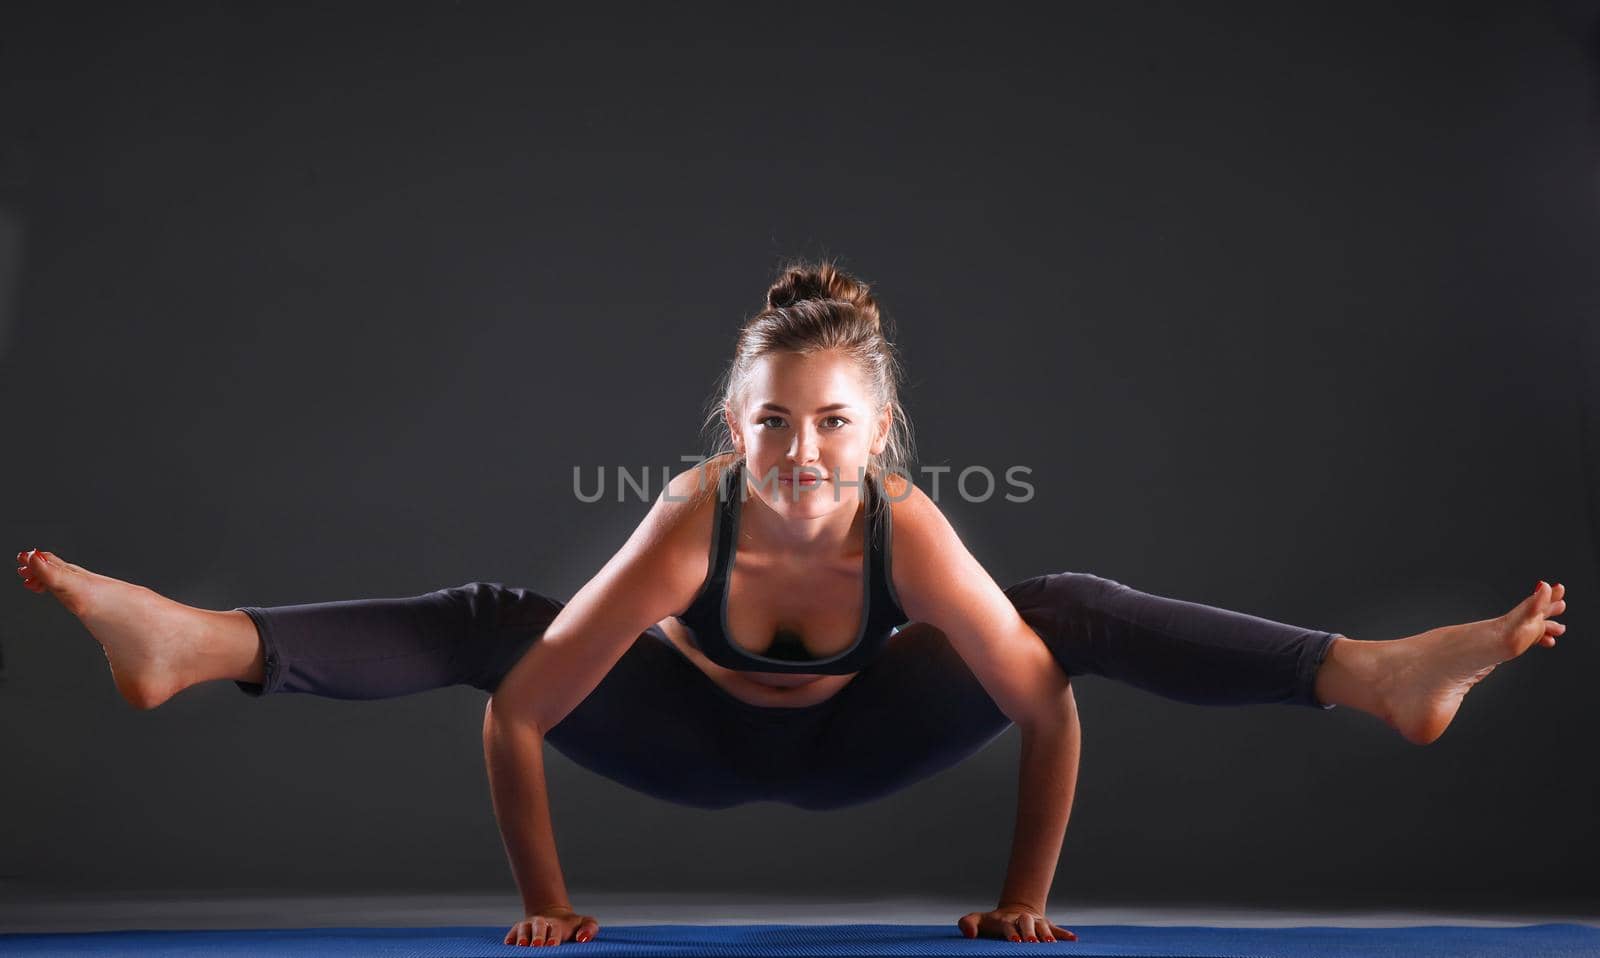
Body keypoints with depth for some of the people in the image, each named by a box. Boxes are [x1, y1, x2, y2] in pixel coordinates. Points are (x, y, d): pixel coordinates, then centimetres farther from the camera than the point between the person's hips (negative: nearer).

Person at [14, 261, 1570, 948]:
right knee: (488, 623, -23)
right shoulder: (692, 516, -36)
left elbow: (1046, 709, -29)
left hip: (858, 739, 1)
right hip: (697, 736, 0)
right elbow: (517, 714, -33)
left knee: (1076, 613, -18)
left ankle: (1392, 673, -21)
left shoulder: (909, 525, -35)